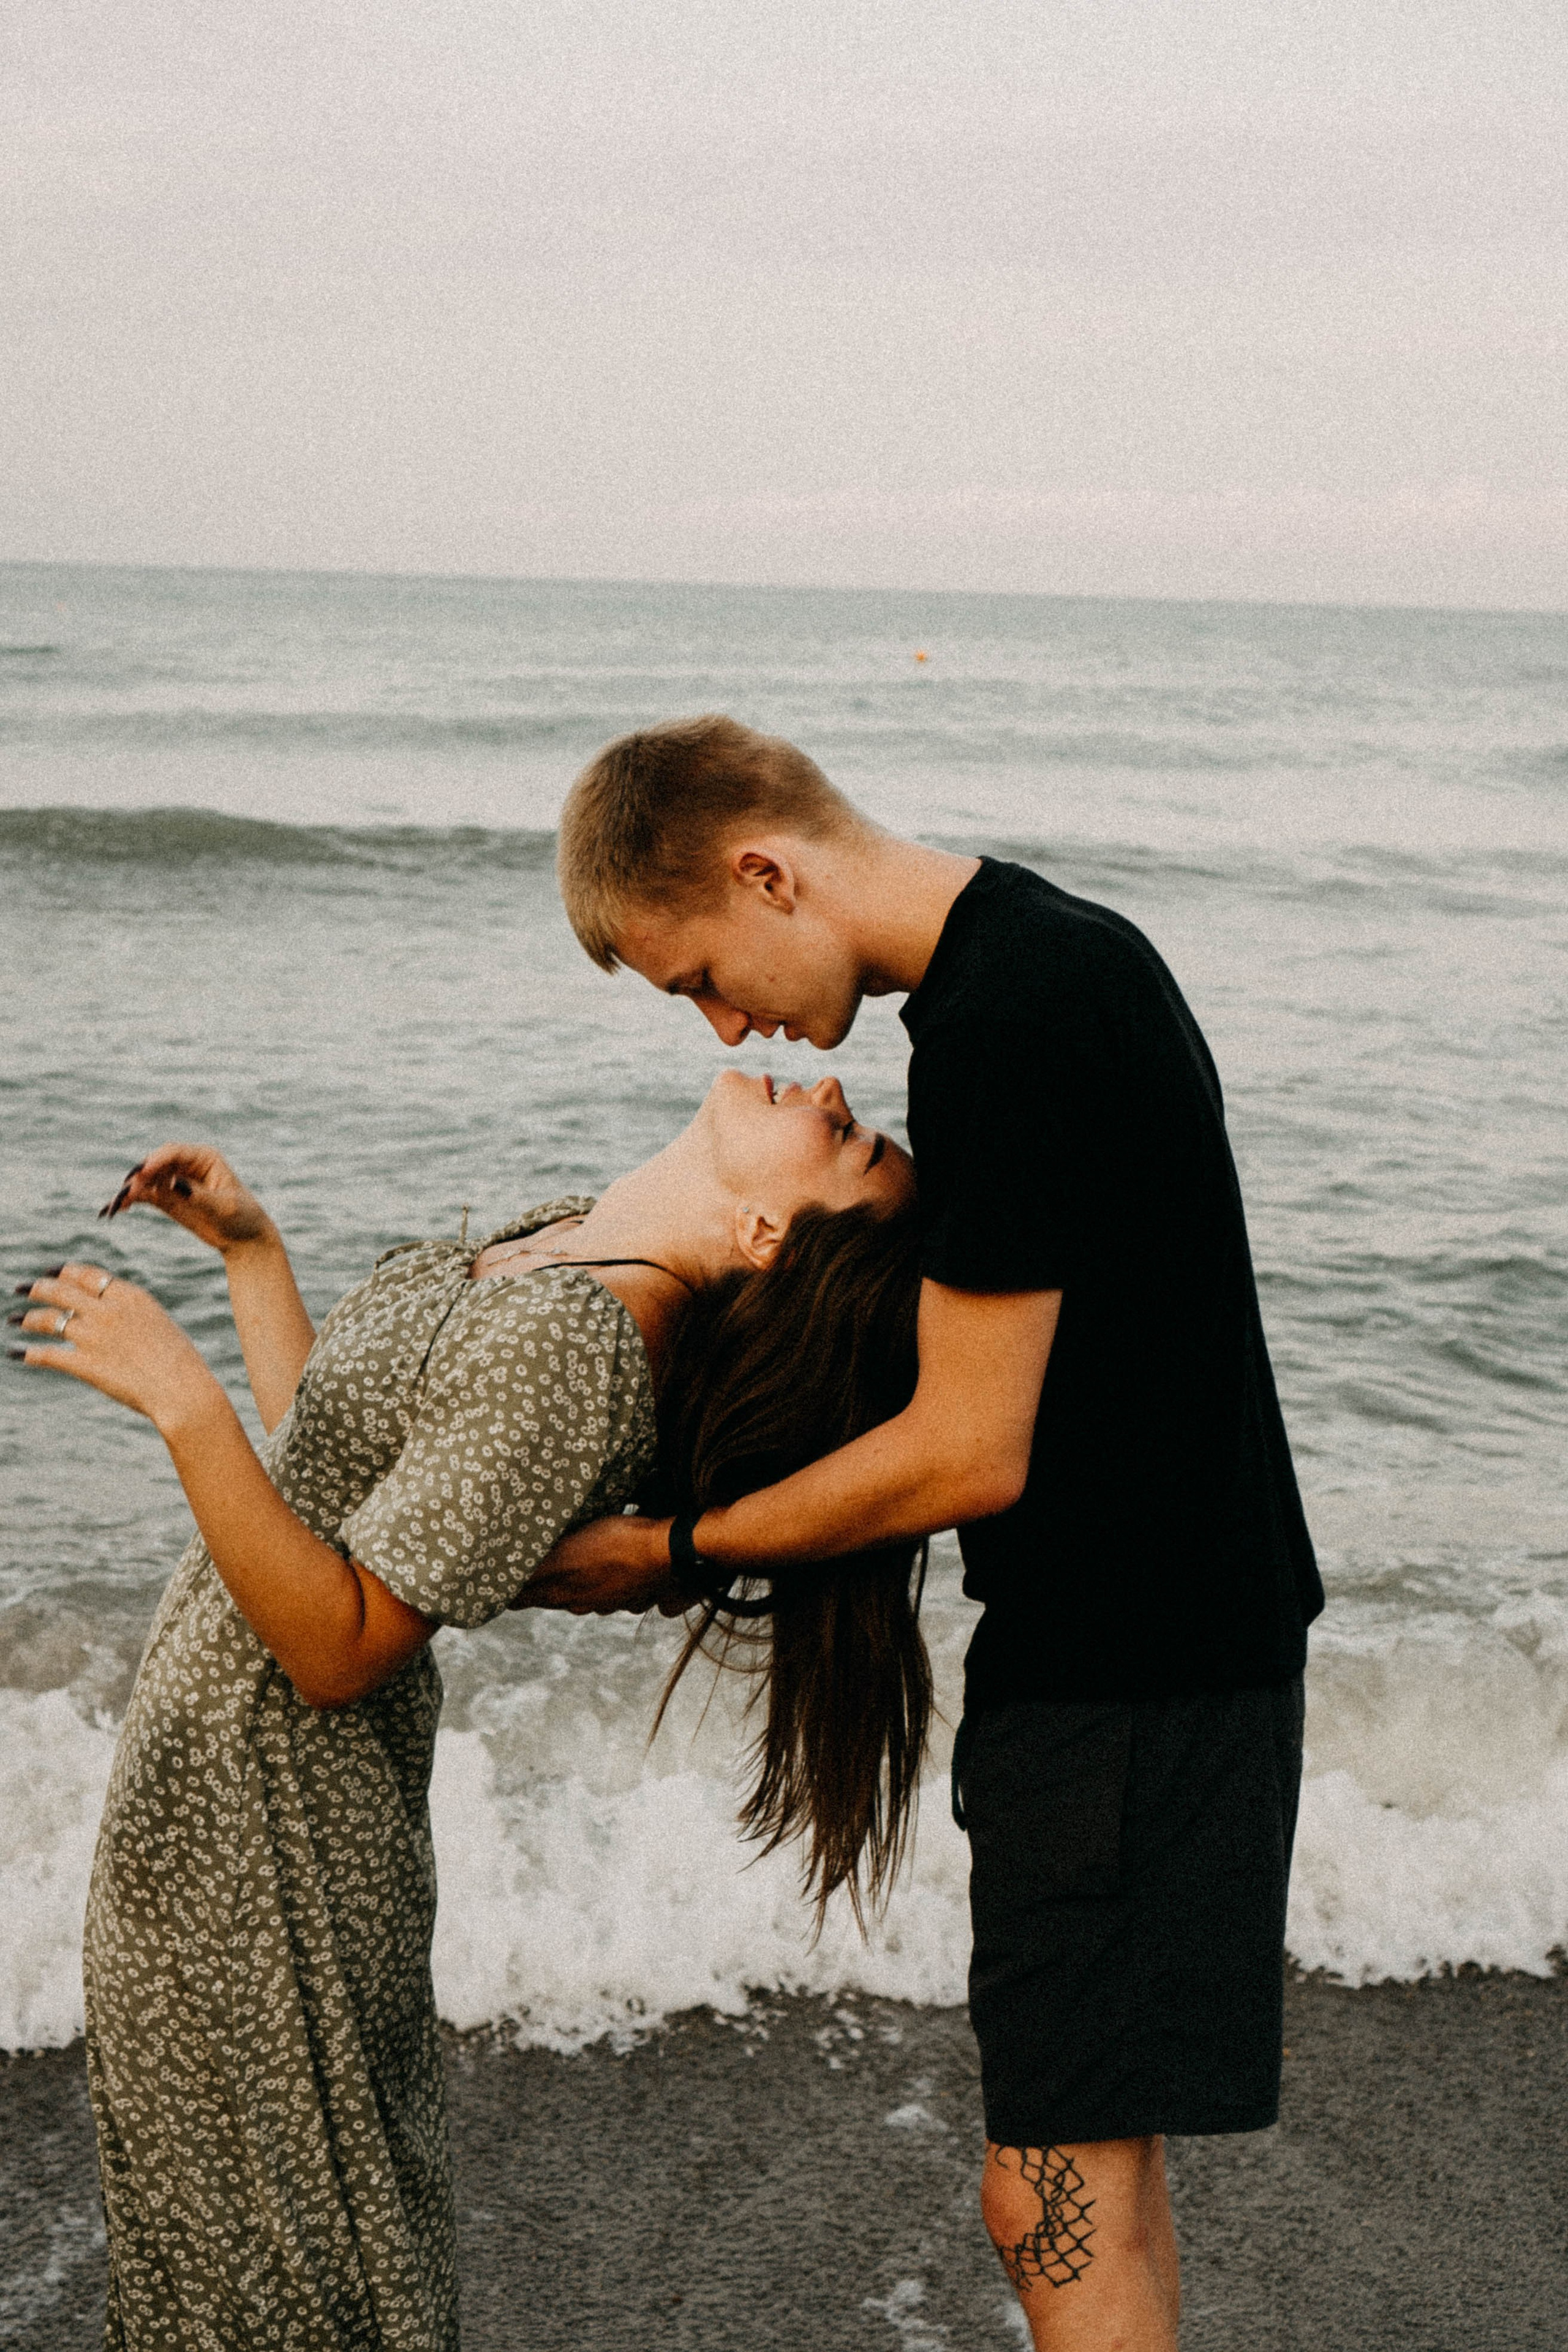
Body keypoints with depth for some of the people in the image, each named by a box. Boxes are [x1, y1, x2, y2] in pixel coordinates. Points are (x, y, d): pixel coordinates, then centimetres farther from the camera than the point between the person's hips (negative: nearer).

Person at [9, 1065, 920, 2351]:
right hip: (213, 1775, 9)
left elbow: (339, 1648, -28)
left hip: (263, 1822, -9)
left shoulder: (569, 1347, -29)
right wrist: (251, 1248, 12)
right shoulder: (558, 1239, 0)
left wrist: (180, 1395, -29)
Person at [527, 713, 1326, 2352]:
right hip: (1169, 1625, 10)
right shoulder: (1053, 948, 9)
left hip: (1133, 1671, -10)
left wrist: (665, 1553, -12)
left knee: (1059, 2197, -5)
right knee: (1100, 2164, 19)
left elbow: (970, 1458, -21)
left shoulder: (1001, 1030, -23)